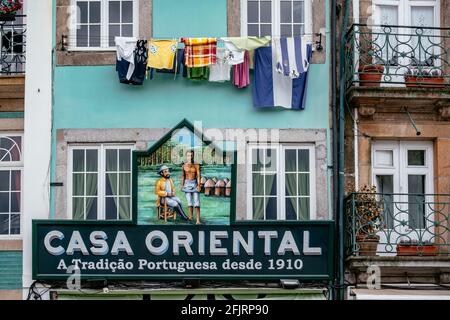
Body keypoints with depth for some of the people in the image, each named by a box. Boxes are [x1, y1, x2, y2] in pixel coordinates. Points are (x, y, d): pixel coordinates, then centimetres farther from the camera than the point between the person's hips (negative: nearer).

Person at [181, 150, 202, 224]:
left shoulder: (196, 165, 1)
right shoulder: (184, 166, 6)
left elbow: (198, 176, -3)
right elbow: (183, 176, 12)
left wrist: (199, 185, -12)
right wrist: (182, 185, 8)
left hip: (194, 183, -1)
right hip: (187, 184, 1)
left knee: (196, 203, -8)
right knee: (190, 202, 1)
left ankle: (198, 220, -12)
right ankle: (190, 217, 10)